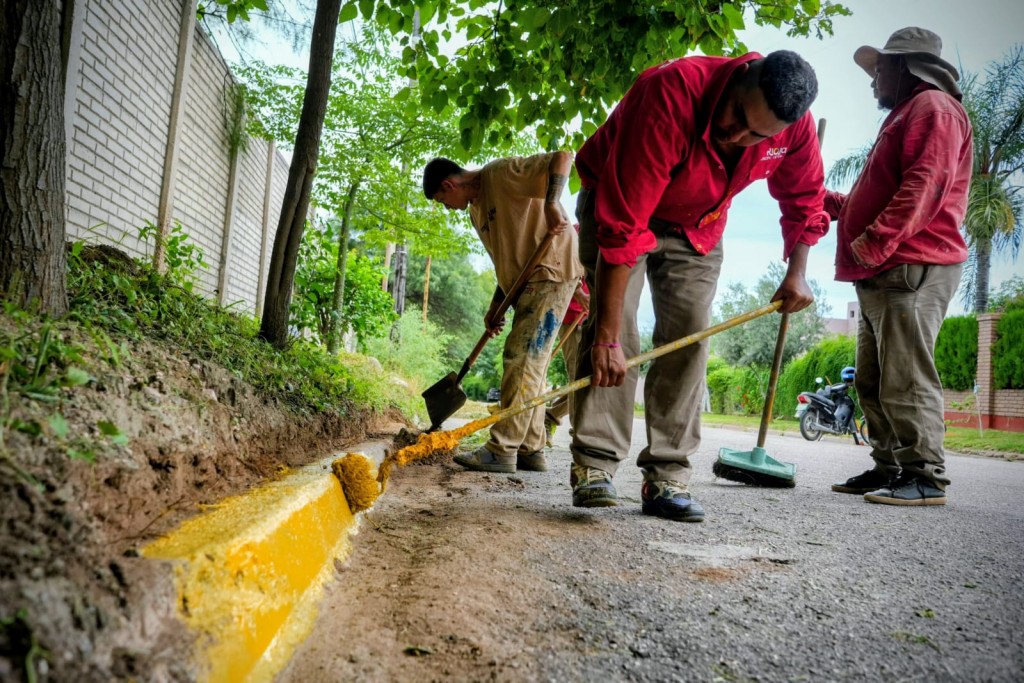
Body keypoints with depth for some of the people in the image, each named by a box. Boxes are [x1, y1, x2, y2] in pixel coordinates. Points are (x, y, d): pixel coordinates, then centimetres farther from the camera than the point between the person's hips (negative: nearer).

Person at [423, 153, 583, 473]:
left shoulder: (501, 173, -8)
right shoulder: (476, 211, 18)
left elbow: (562, 157, -16)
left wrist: (550, 203, -30)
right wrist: (495, 306, 12)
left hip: (551, 272, -10)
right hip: (527, 284, 10)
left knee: (522, 360, -13)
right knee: (530, 365, 10)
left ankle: (502, 450, -10)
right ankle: (531, 450, 16)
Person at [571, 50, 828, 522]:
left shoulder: (795, 124, -22)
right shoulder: (670, 95, -39)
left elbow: (804, 197, 2)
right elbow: (622, 226, -41)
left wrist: (796, 272, -4)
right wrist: (608, 336, -41)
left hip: (698, 225, 4)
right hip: (617, 205, -4)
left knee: (689, 338, -6)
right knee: (614, 332, -20)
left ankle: (666, 479, -2)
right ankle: (593, 465, -14)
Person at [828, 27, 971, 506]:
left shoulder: (933, 107, -2)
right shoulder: (904, 116, 30)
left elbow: (924, 187, -18)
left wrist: (872, 244, -23)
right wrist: (828, 202, 27)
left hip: (911, 271, -10)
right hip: (882, 274, 10)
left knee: (905, 380, -12)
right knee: (872, 382, 9)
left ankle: (925, 477, -7)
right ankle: (889, 469, 15)